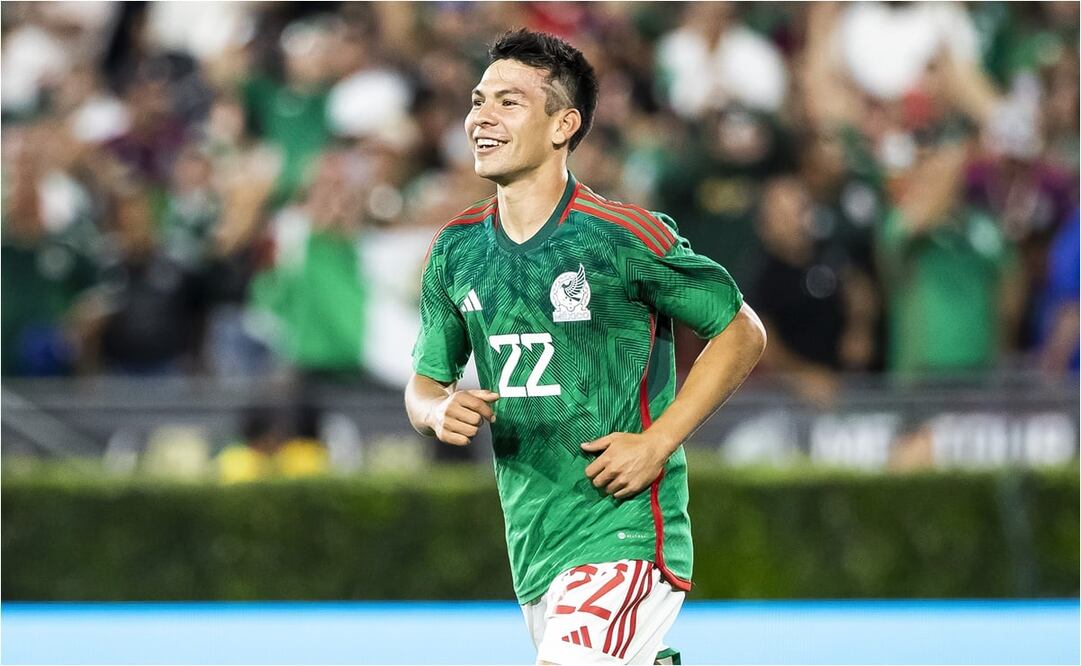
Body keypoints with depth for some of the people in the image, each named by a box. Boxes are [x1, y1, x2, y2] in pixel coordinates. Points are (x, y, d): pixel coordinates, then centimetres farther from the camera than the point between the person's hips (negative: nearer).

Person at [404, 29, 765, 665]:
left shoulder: (623, 235, -10)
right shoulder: (457, 248, 6)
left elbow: (743, 332, -3)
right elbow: (425, 381, 16)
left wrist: (656, 443, -12)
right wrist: (442, 411, -9)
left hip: (627, 532, -6)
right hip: (534, 549, 6)